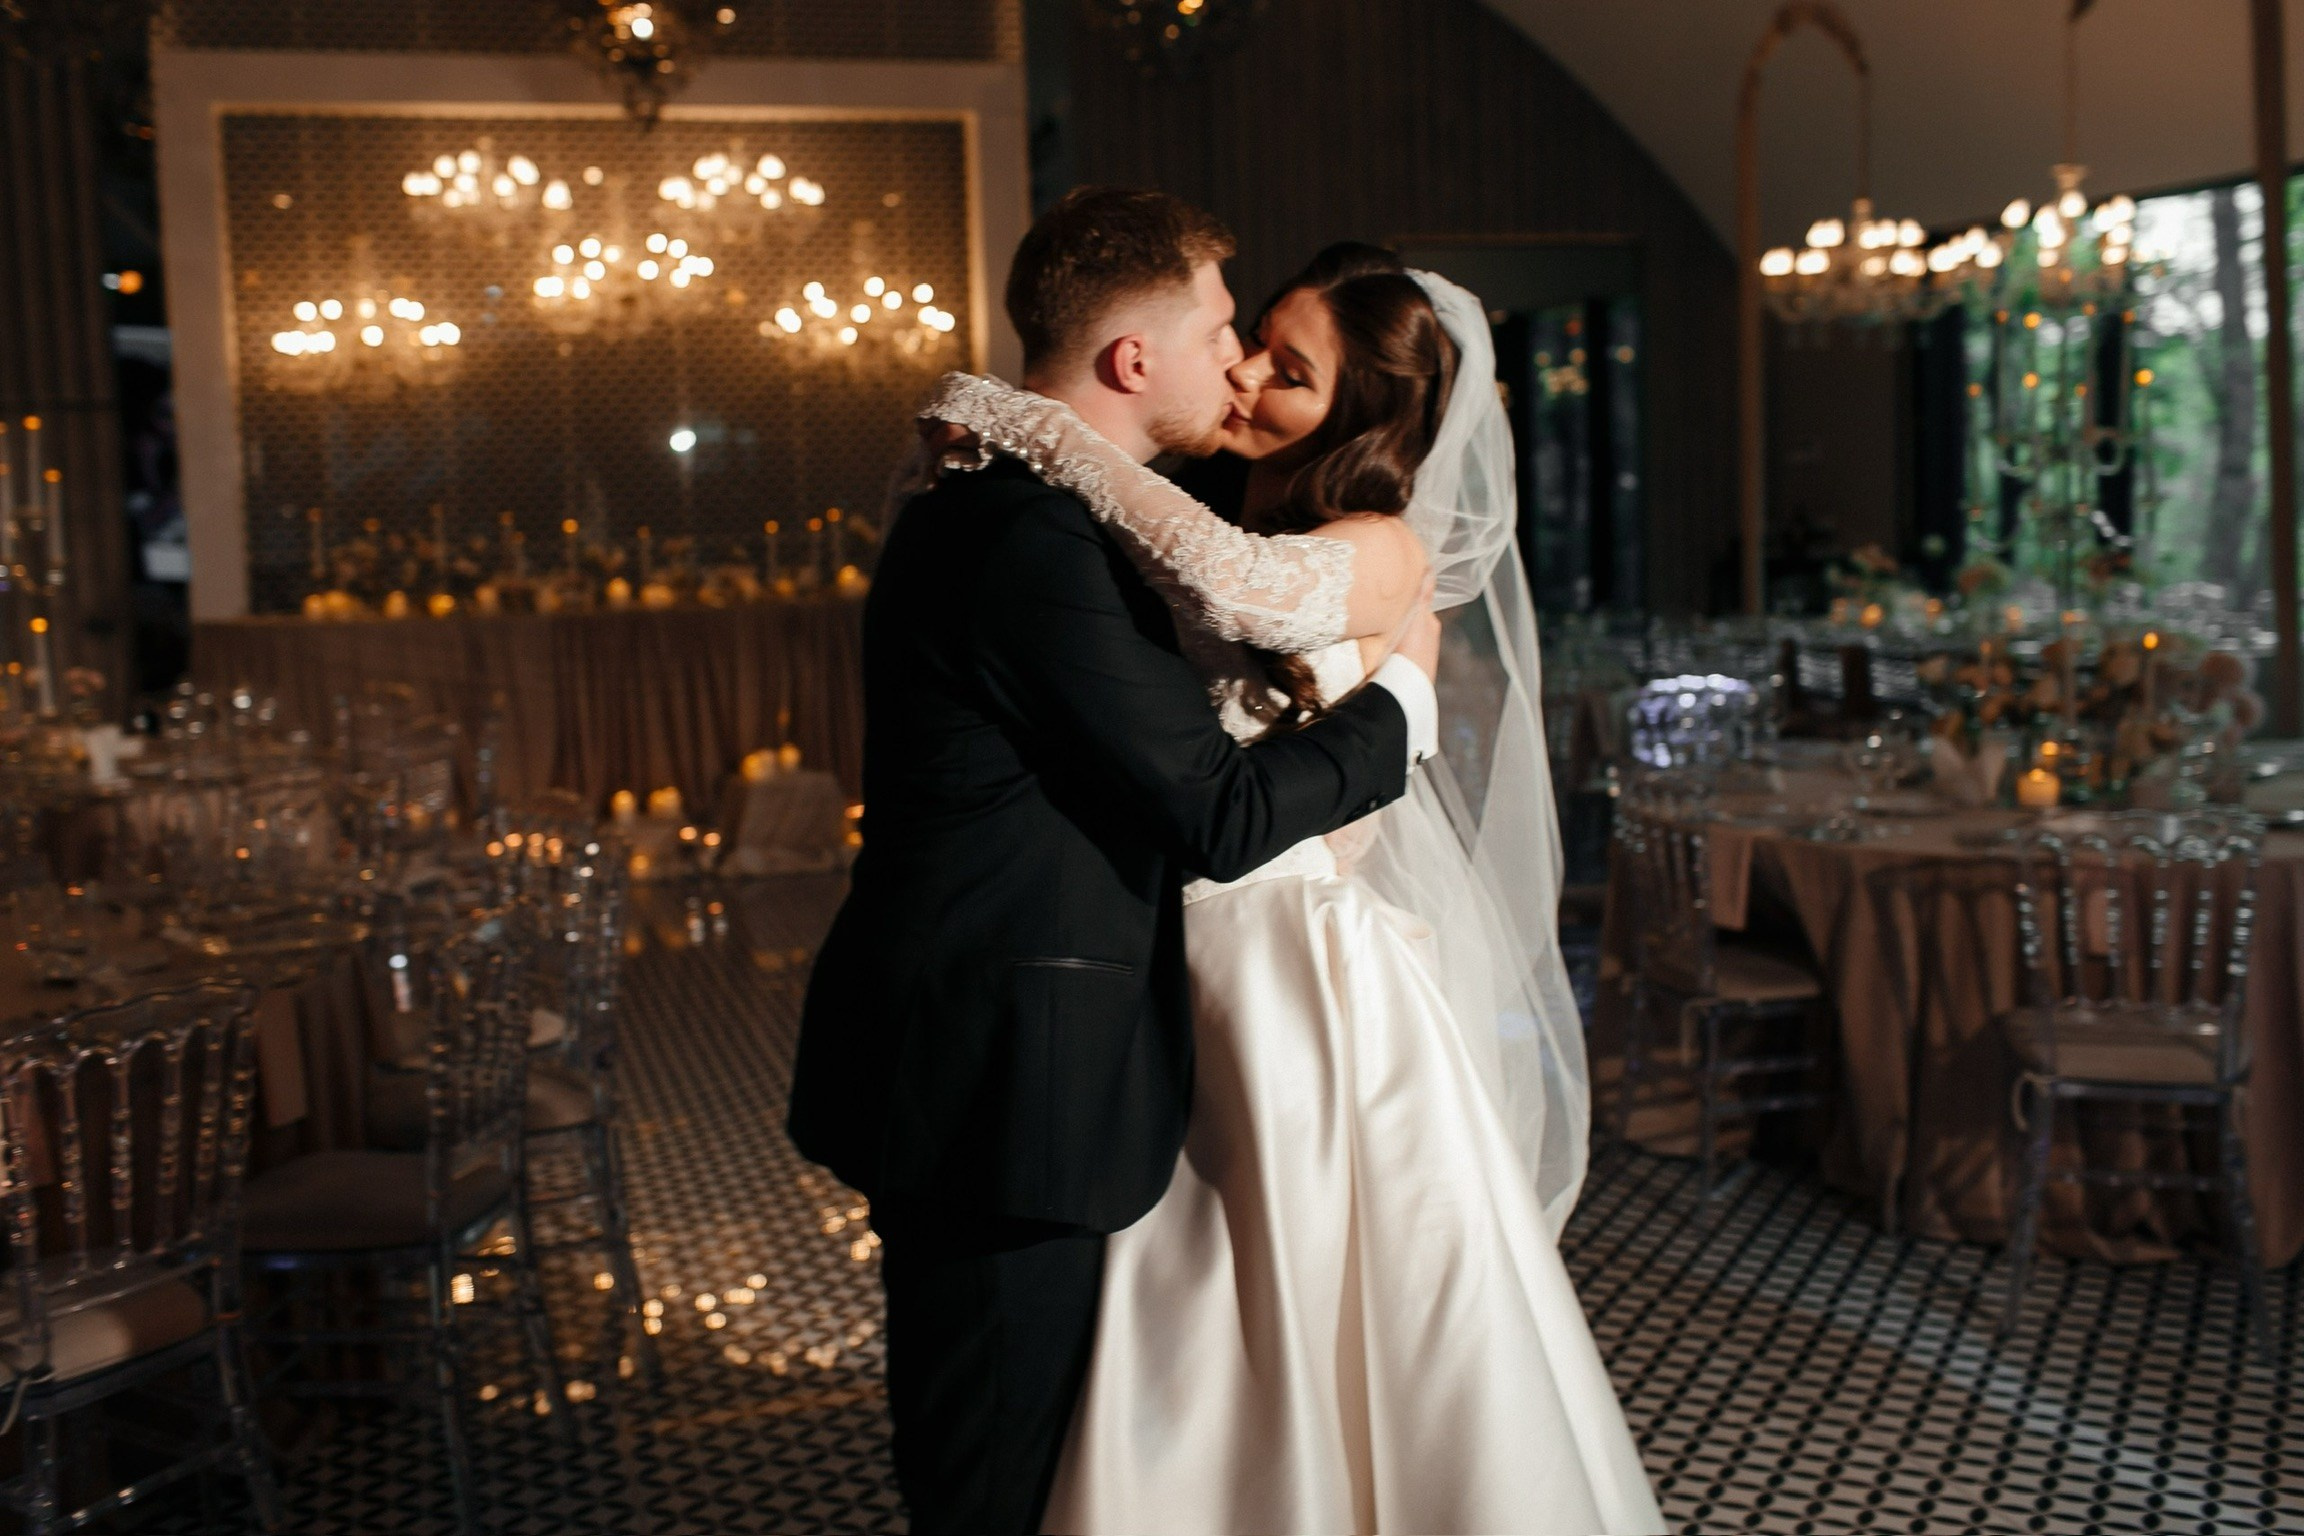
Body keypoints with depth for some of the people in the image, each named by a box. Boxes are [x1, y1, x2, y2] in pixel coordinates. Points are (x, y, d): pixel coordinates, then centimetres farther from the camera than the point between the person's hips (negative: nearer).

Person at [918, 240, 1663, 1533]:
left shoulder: (1385, 549, -8)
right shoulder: (1218, 514, 10)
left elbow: (1248, 592, -30)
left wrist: (1046, 432, -24)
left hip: (1310, 978, -6)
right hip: (1186, 963, 6)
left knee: (1364, 1323, 6)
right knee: (1200, 1336, 13)